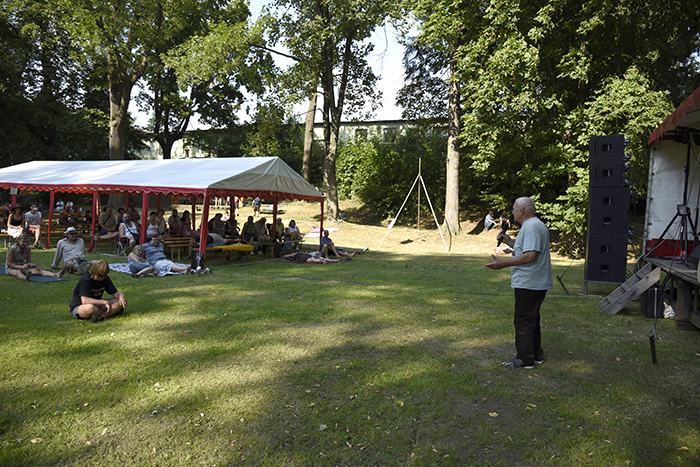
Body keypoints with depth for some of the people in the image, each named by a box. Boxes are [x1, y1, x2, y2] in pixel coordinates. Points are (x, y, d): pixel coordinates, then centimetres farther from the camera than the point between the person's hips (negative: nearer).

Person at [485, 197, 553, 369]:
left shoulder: (531, 226, -19)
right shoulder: (535, 225, 17)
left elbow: (530, 255, -28)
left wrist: (504, 263, -28)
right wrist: (509, 241, 20)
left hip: (528, 284, -11)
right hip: (536, 283, 11)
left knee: (523, 321, -3)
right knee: (531, 320, 20)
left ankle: (525, 359, 6)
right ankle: (536, 354, 30)